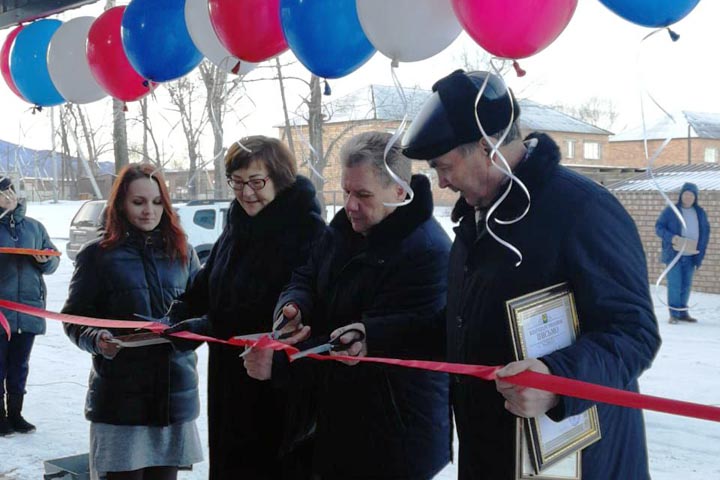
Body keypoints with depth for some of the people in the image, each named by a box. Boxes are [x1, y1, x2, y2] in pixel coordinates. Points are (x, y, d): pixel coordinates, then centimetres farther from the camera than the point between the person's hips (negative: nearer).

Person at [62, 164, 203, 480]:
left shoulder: (181, 251, 11)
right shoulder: (97, 254, 1)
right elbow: (75, 318, 1)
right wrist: (97, 339, -18)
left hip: (175, 391, 3)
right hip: (120, 393, -3)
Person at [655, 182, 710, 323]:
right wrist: (671, 238, -21)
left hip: (691, 256, 4)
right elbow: (659, 227, -4)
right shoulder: (671, 211, -4)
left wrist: (700, 253, 2)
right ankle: (674, 314, 1)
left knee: (686, 285, 10)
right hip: (674, 255, -4)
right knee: (674, 284, -6)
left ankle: (683, 312, 21)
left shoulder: (700, 213, 7)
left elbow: (705, 233, 12)